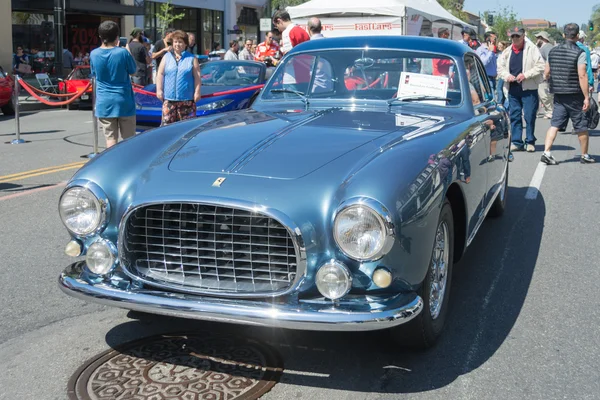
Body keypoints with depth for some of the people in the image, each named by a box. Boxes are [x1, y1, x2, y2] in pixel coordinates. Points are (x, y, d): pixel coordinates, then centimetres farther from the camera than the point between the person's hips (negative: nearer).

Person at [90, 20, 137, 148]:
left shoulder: (94, 54, -2)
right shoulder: (123, 52, -11)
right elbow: (132, 71, 3)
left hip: (104, 103, 2)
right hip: (123, 101, -2)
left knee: (111, 139, 4)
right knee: (128, 139, 9)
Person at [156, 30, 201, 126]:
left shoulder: (192, 58, 7)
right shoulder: (167, 57, 14)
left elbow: (197, 77, 2)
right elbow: (160, 74, 11)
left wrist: (197, 92, -6)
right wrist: (159, 90, 2)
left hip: (186, 99, -2)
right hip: (168, 98, 2)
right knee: (167, 123, -2)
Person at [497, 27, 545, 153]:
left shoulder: (532, 49, -1)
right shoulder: (507, 52, 13)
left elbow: (540, 66, -7)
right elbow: (500, 68, 15)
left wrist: (525, 75, -15)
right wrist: (507, 76, -5)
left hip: (529, 89, -4)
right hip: (512, 89, 4)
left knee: (530, 116, -1)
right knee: (514, 115, 5)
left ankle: (530, 142, 9)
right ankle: (516, 142, 11)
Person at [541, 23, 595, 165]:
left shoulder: (553, 51, 6)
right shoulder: (580, 53, -12)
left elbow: (546, 73, 13)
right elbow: (582, 76, -18)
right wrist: (587, 97, -15)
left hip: (558, 94, 5)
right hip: (575, 95, -5)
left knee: (555, 124, 4)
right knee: (581, 127, 8)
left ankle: (546, 152, -10)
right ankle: (584, 156, 18)